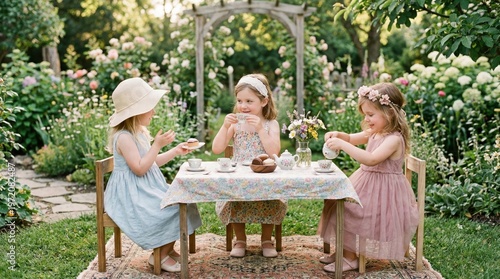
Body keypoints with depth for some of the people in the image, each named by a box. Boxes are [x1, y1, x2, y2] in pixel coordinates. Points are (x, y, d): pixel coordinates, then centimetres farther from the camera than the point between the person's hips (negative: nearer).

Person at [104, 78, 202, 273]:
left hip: (146, 190, 10)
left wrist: (175, 151, 10)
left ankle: (168, 249, 10)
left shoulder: (140, 132, 10)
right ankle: (160, 255, -1)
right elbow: (140, 169, -26)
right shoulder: (124, 137, -21)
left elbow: (152, 162, 19)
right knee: (172, 208, -18)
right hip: (131, 195, -10)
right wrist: (157, 145, -24)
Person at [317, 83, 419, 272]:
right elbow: (352, 139, 20)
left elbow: (371, 159, -36)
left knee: (350, 212, -17)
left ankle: (350, 258, 0)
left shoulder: (394, 139, -23)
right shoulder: (373, 133, 5)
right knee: (340, 203, 9)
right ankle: (344, 251, 18)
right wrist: (338, 135, -3)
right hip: (366, 183, 10)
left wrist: (343, 145, -37)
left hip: (383, 192, -10)